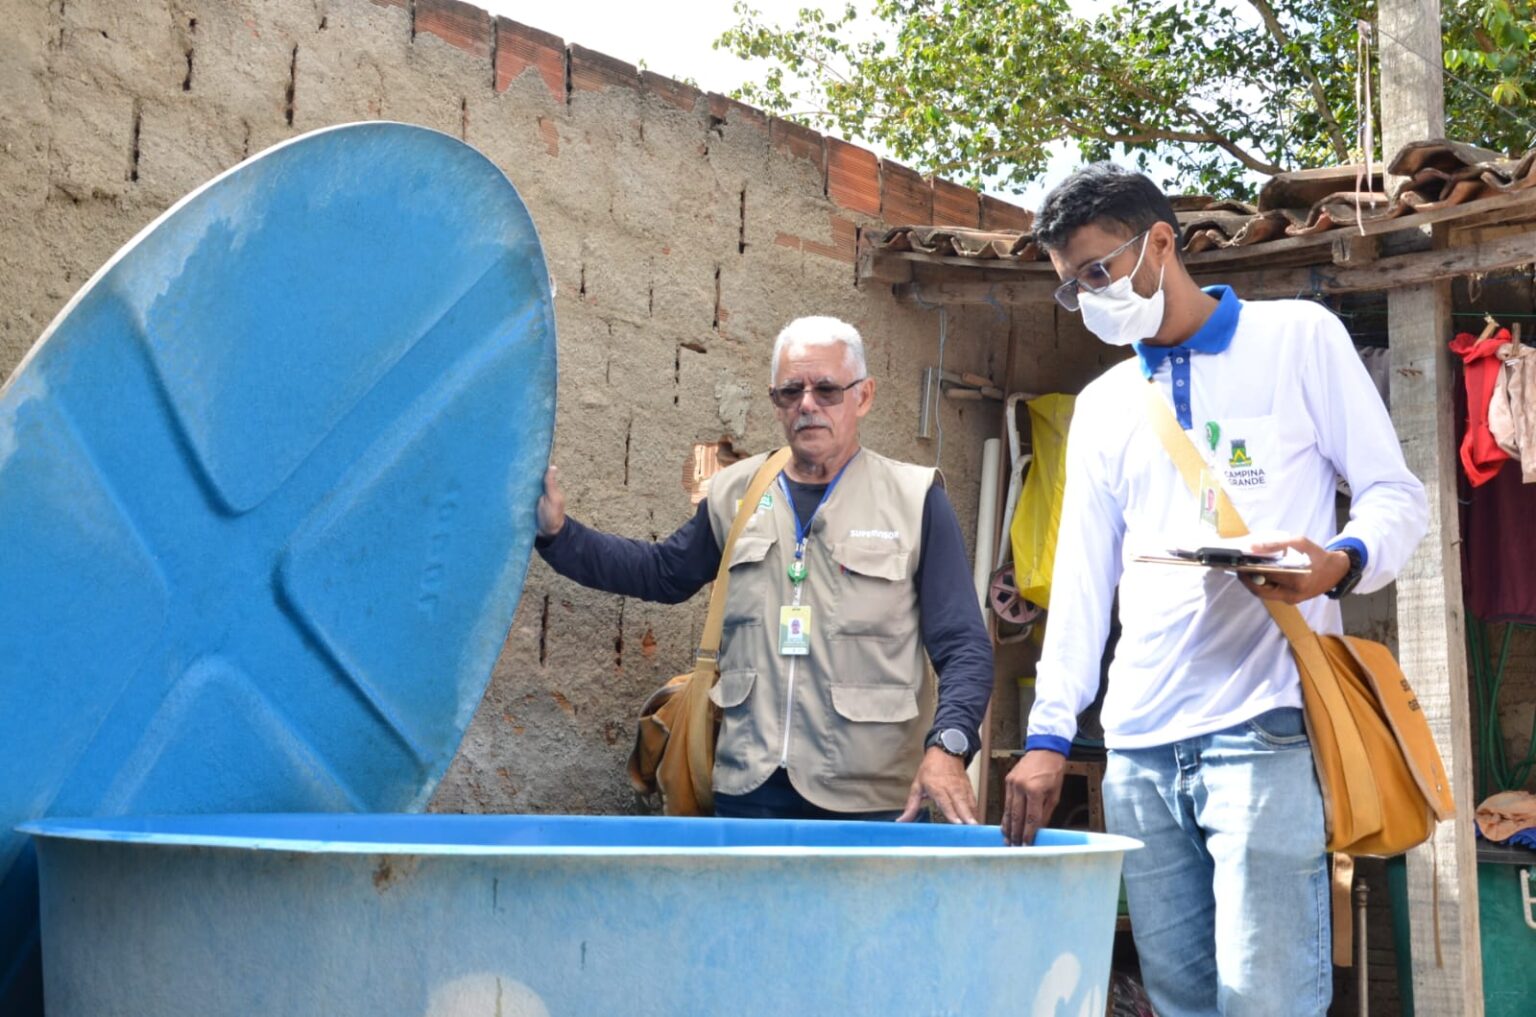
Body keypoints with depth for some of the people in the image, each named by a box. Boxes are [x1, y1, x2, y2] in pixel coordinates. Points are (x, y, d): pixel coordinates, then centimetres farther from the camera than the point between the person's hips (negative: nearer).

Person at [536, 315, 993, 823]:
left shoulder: (914, 500, 1)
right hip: (747, 791, 3)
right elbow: (662, 572, 26)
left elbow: (964, 647, -2)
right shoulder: (734, 493, 11)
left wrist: (946, 747, -19)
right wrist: (557, 534, 15)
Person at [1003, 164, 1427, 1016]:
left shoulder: (1298, 338, 5)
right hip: (1137, 743, 5)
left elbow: (1396, 495, 4)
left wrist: (1342, 562, -19)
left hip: (1262, 727, -5)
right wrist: (1047, 735, 7)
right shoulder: (1101, 408, 18)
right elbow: (1081, 578, 15)